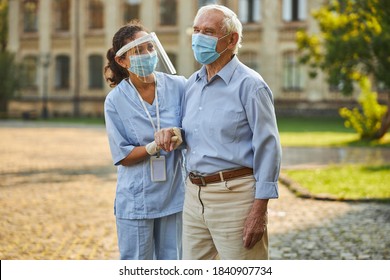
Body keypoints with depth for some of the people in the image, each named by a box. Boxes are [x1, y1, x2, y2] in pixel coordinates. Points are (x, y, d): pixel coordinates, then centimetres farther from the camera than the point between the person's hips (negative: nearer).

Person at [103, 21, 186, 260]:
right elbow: (122, 156, -7)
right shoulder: (116, 101, -7)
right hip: (136, 198, -2)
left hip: (173, 195, 2)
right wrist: (155, 147, -22)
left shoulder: (178, 86, -4)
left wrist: (179, 135, -18)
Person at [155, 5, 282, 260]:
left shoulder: (249, 84, -10)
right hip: (194, 195, 7)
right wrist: (170, 133, 1)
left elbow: (268, 148, -13)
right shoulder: (192, 84, 12)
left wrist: (259, 210, -17)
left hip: (234, 196, -7)